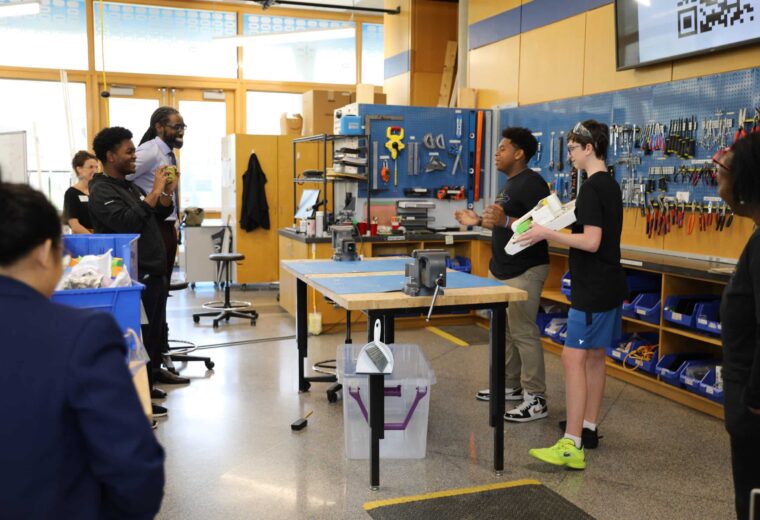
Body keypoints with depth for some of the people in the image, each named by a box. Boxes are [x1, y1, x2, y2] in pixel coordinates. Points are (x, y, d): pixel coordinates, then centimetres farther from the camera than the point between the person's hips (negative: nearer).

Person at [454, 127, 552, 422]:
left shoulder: (532, 183, -14)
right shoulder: (510, 184, 17)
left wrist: (505, 221, -32)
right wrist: (478, 222, 16)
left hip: (524, 272, -10)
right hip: (501, 270, 10)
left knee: (523, 332, -8)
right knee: (503, 330, 14)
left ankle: (536, 399, 0)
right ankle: (511, 386, 26)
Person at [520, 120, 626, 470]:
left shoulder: (591, 188, -17)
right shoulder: (611, 186, 14)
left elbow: (591, 242, -24)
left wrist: (547, 234, -20)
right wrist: (554, 229, 19)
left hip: (593, 289, -10)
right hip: (609, 285, 10)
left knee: (574, 358, -12)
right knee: (594, 357, 16)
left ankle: (572, 446, -12)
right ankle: (588, 428, 27)